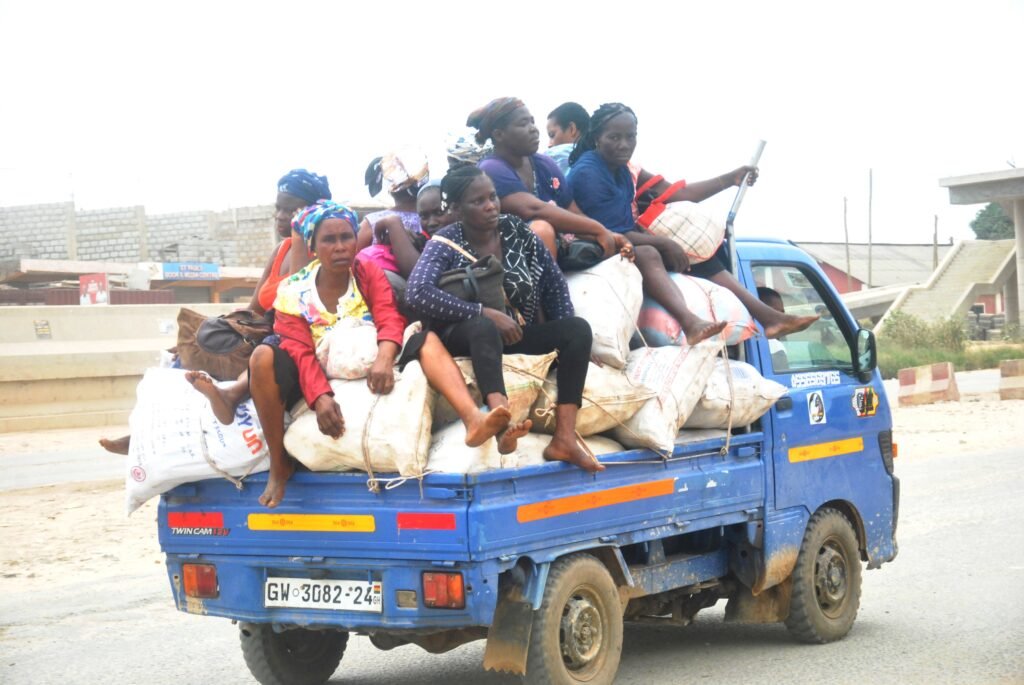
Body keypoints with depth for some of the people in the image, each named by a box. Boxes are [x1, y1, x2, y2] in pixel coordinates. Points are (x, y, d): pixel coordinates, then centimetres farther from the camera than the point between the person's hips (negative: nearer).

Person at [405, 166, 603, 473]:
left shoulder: (516, 230, 2)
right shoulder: (445, 245, -11)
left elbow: (554, 283, 8)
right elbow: (418, 293, -29)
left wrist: (567, 339, -3)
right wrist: (486, 313, -30)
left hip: (519, 337, 5)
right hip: (466, 338, -5)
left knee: (579, 328, -19)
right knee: (483, 326, -39)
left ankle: (564, 438, -33)